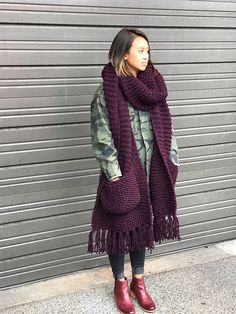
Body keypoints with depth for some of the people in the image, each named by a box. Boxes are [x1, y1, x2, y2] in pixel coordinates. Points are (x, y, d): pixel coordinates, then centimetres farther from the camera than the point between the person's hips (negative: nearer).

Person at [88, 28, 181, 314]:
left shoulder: (152, 86, 6)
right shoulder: (106, 92, -11)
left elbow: (165, 128, 11)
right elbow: (102, 138, -13)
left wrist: (172, 161, 7)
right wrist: (115, 177, -16)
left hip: (152, 168, 5)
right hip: (124, 171, -5)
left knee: (143, 223, 15)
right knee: (121, 225, 7)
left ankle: (138, 281, 32)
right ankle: (120, 284, 27)